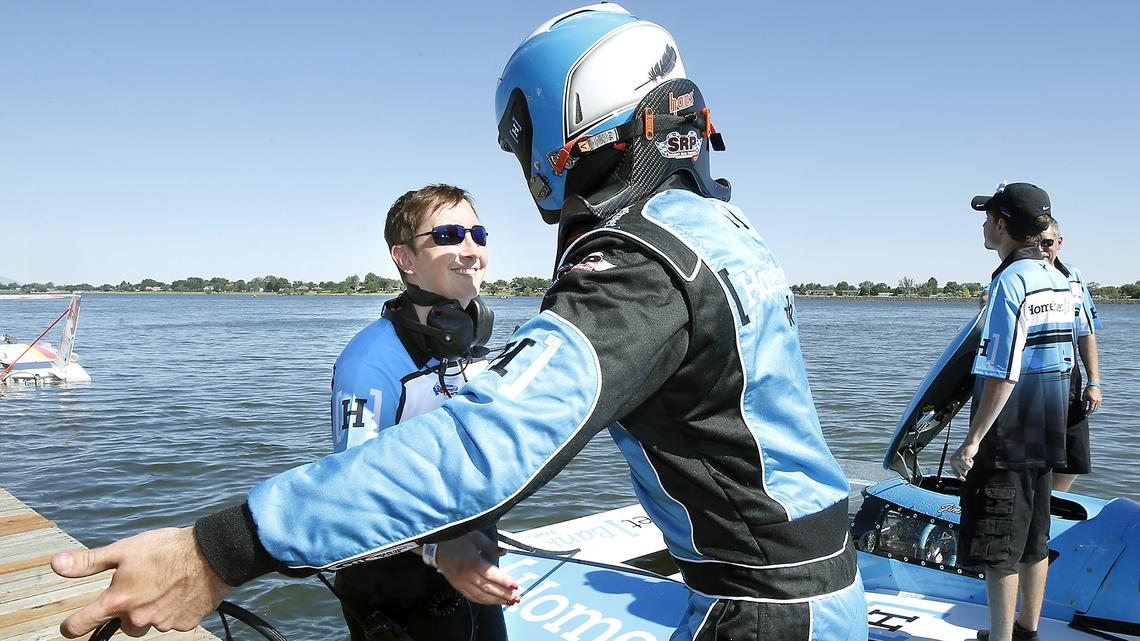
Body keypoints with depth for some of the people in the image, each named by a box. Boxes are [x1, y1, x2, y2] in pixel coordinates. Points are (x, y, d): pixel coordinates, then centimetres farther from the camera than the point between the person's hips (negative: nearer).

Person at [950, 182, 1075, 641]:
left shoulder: (1010, 281, -18)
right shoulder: (1057, 281, 9)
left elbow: (1002, 374, -23)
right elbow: (1063, 361, 14)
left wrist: (972, 441, -19)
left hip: (1006, 438, -9)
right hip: (1045, 435, 9)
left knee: (998, 548, 0)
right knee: (1034, 539, 18)